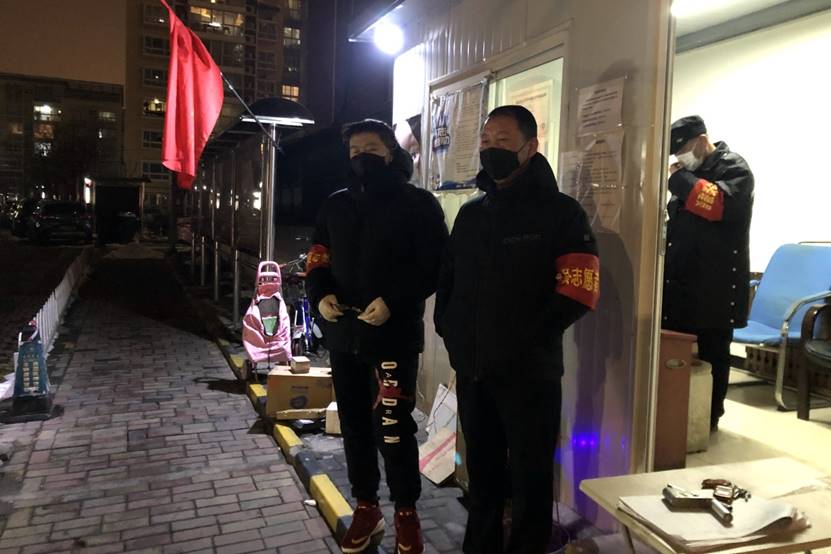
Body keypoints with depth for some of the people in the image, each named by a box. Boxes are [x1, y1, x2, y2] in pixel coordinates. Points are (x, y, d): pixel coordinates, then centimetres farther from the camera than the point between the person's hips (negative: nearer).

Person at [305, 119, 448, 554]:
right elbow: (317, 260, 16)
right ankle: (366, 507, 29)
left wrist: (392, 301, -22)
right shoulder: (335, 205, 14)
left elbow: (434, 266, -10)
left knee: (392, 426, -4)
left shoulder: (418, 204, -3)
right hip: (343, 332, 6)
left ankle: (406, 512, 17)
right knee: (354, 423, 13)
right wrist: (320, 294, -5)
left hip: (395, 333, -5)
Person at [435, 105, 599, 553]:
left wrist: (525, 341, -15)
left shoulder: (560, 212, -6)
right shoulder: (471, 212, 12)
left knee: (530, 478, 7)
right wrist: (448, 329, 4)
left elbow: (577, 293, -14)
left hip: (529, 371, -5)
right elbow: (447, 277, 17)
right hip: (471, 368, 6)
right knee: (481, 472, 19)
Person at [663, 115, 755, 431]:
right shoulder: (690, 171, 19)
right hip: (681, 280, 8)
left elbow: (721, 203, -25)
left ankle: (709, 417, 13)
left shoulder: (733, 167, -5)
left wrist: (679, 179, -17)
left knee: (710, 352, 1)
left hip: (715, 284, -8)